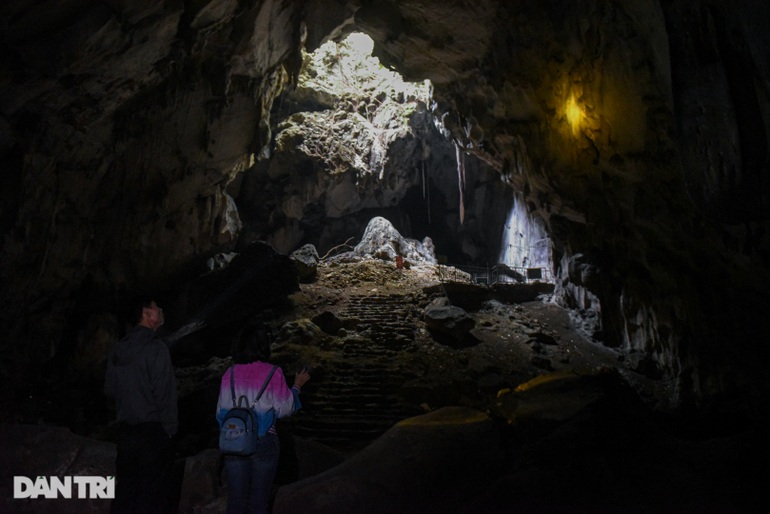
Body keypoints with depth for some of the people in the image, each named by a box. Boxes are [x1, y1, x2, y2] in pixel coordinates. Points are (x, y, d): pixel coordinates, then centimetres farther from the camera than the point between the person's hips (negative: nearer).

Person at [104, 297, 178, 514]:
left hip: (126, 430, 7)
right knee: (154, 494, 0)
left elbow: (109, 388, 15)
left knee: (126, 487, 15)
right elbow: (164, 392, -17)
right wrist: (169, 428, -9)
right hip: (153, 429, -7)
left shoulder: (119, 348, 8)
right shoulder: (156, 348, -15)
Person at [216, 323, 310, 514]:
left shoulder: (230, 374, -3)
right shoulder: (272, 373, -12)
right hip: (263, 444, -3)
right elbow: (285, 409, -7)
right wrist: (297, 386, 9)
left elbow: (221, 411, 4)